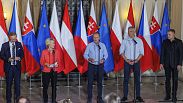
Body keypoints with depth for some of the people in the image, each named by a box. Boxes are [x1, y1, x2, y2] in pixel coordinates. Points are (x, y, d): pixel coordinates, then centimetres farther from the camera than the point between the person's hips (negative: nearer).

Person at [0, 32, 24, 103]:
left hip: (17, 66, 1)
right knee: (8, 84, 6)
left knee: (17, 84, 3)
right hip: (8, 67, -1)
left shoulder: (19, 44, 5)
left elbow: (22, 54, 10)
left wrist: (19, 58, -11)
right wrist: (8, 59, -18)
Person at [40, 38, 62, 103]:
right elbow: (41, 62, -1)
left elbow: (59, 61, 10)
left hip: (54, 71, 3)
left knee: (54, 86, 4)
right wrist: (46, 64, -19)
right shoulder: (44, 52, -4)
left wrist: (57, 64, -10)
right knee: (45, 86, 1)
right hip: (46, 71, -3)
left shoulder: (56, 52, 5)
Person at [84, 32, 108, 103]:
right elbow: (85, 54, -1)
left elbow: (106, 54, 5)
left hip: (100, 65, 2)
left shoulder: (102, 45, 4)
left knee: (100, 82, 9)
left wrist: (103, 59, -15)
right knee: (90, 82, -1)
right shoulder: (89, 45, -2)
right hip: (92, 65, -2)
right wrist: (89, 59, -21)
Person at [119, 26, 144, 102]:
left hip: (136, 61, 0)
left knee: (137, 79, 2)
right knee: (126, 79, 2)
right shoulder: (125, 41, 1)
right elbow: (121, 51, 2)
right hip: (127, 61, 0)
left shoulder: (139, 40, 2)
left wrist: (136, 61, -10)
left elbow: (141, 52, 2)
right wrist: (127, 60, -8)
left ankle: (138, 96, 8)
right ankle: (125, 96, 7)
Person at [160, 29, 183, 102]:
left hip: (175, 64, -2)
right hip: (167, 64, 2)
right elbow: (162, 53, 5)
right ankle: (168, 95, 12)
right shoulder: (165, 42, 4)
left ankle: (174, 96, 5)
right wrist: (161, 63, -1)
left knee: (175, 79, 1)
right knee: (167, 79, 5)